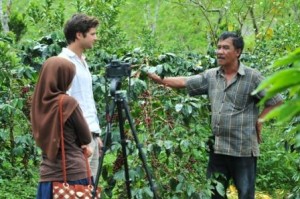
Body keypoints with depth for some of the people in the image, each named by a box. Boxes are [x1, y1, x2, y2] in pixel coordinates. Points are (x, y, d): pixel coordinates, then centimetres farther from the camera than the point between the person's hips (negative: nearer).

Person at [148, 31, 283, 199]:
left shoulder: (252, 77, -6)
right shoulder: (211, 76, 8)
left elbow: (277, 101, -1)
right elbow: (185, 82, 8)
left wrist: (260, 120, -4)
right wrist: (161, 80, -2)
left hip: (243, 148, -5)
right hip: (217, 147, 5)